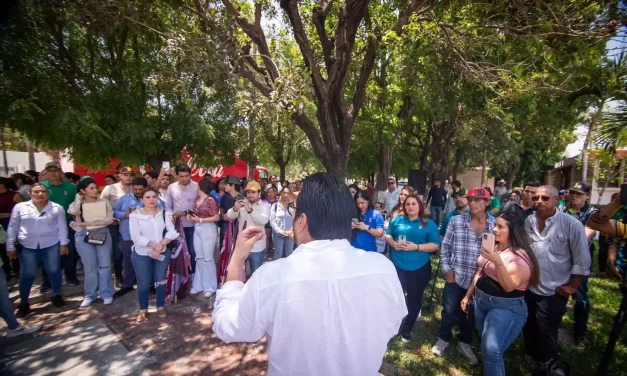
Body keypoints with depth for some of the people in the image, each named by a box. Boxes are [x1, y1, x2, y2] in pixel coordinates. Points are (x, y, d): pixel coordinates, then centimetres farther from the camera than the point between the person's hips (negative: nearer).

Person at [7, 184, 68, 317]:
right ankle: (24, 303, 19)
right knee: (27, 274, 5)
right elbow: (12, 228, 5)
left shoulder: (57, 208, -1)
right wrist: (10, 246, 5)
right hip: (28, 246, 0)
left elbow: (62, 226, 0)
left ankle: (57, 295, 24)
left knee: (54, 270, 7)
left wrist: (64, 243, -3)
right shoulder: (20, 207, 0)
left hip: (51, 244, 0)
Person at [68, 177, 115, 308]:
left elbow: (109, 219, -9)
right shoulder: (78, 203, 2)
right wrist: (79, 198, -7)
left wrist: (87, 222, -14)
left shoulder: (104, 202, 2)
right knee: (89, 267, 7)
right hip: (84, 236, 0)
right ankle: (90, 295, 22)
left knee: (104, 265, 4)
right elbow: (73, 211, -22)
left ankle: (106, 293, 16)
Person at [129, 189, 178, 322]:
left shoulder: (163, 213, 0)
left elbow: (172, 232, -6)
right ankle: (143, 310, 25)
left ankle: (161, 306, 28)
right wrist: (154, 245, -18)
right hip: (142, 254, -2)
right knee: (143, 284, 4)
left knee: (161, 281, 8)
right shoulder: (135, 215, -9)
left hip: (162, 253, 2)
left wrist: (160, 245, -18)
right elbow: (136, 237, -16)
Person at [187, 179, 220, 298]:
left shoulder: (210, 200, -14)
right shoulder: (197, 199, 10)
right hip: (197, 230, 8)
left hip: (208, 230, -8)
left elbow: (217, 217, -16)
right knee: (199, 258, 13)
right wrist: (190, 216, -1)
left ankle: (210, 287, 13)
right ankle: (199, 285, 24)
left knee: (208, 258, 0)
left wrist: (200, 220, -17)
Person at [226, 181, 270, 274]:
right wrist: (235, 209, -30)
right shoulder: (242, 204, 5)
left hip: (256, 248, -3)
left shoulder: (264, 206, -3)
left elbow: (264, 220, -23)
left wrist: (250, 210, -37)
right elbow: (229, 216, -7)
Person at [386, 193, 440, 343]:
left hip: (419, 268, 0)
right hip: (398, 266, 1)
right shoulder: (397, 220, 3)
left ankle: (407, 329, 34)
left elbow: (435, 246, -7)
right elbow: (388, 235, 12)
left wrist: (416, 247, -20)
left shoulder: (429, 224, -3)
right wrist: (393, 243, -9)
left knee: (414, 299, 13)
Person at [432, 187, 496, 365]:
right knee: (449, 311, 11)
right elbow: (445, 246, -1)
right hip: (456, 277, -1)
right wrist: (446, 268, -5)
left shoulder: (495, 225, -5)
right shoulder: (456, 221, -6)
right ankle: (444, 338, 37)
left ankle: (464, 342, 43)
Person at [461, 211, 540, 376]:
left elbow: (509, 287, -25)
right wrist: (468, 295, 15)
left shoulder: (521, 256, -16)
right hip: (481, 301, 7)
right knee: (486, 347, 17)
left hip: (505, 307, -7)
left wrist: (498, 261, -37)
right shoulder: (493, 246, 7)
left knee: (491, 350, -14)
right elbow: (480, 273, 14)